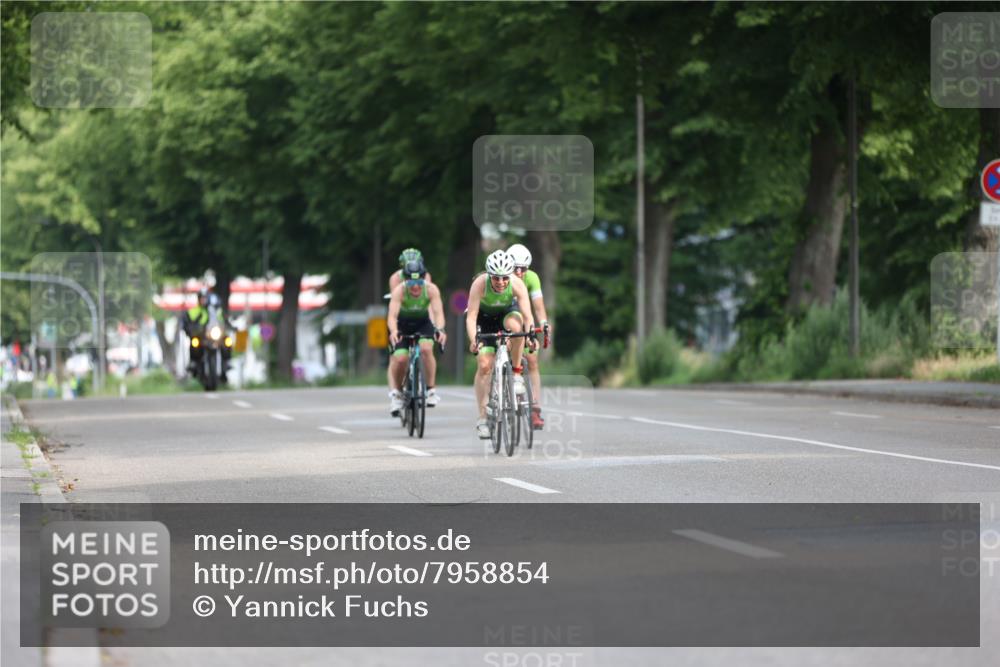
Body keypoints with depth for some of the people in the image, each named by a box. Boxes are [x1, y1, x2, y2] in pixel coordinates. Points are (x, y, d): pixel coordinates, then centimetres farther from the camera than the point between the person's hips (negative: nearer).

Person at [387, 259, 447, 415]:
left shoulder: (431, 289, -26)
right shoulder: (399, 290, -30)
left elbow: (438, 312, -35)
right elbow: (392, 315, -39)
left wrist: (440, 329, -55)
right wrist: (393, 332, -59)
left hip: (423, 323, 0)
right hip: (403, 325, 0)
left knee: (426, 349, -28)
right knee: (399, 359, -17)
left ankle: (431, 389, -14)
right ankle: (395, 393, 7)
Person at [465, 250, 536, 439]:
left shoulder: (517, 284, -30)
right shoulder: (480, 284, -33)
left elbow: (527, 315, -35)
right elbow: (471, 316, -35)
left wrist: (530, 335, -53)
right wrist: (473, 340, -51)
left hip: (508, 312, 1)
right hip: (485, 317, -1)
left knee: (515, 326, -36)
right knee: (484, 365, -14)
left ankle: (517, 373, -17)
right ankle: (482, 417, -5)